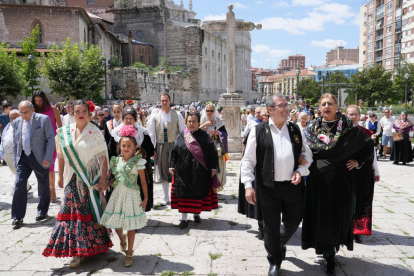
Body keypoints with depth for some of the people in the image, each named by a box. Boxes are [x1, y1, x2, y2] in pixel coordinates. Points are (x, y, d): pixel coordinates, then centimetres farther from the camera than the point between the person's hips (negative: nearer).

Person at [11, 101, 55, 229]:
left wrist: (48, 157, -14)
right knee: (19, 184, -4)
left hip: (40, 157, -3)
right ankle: (18, 217, 4)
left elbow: (50, 139, -8)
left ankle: (42, 212, 28)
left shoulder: (43, 119, -7)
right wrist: (15, 159, 9)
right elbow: (15, 143, 13)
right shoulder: (16, 122, 7)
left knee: (43, 185, 9)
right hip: (23, 157, 3)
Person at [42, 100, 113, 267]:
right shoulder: (64, 132, 5)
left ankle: (90, 245, 15)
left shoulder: (95, 132, -6)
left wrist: (103, 179, -12)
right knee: (73, 210, 4)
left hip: (90, 178, -3)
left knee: (91, 209, 1)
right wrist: (60, 176, 13)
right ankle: (76, 249, 18)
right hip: (72, 178, 3)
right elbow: (61, 156, 11)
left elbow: (103, 156, -7)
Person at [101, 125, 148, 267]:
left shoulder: (138, 162, -9)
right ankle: (122, 240, 44)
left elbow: (143, 181, -6)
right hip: (118, 193, 4)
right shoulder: (116, 161, 3)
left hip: (131, 195, -4)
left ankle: (129, 253, 20)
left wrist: (145, 198, -7)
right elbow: (115, 178, 13)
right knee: (116, 223, 10)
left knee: (131, 226, 4)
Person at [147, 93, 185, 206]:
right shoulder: (155, 115, 4)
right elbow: (151, 133, 5)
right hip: (160, 146, 2)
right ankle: (166, 198, 19)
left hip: (174, 145, -1)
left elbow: (183, 132, 3)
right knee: (163, 171, 8)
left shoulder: (177, 115, 1)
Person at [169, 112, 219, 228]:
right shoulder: (181, 136, 3)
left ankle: (197, 214, 29)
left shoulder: (204, 136, -1)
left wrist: (213, 167, -6)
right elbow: (174, 152, 6)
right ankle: (184, 218, 11)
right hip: (184, 171, 1)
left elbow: (213, 152, -2)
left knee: (199, 192, 10)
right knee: (184, 193, 2)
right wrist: (172, 166, 1)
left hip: (200, 172, 0)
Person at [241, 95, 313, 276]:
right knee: (271, 226, 8)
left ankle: (281, 243, 49)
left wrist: (300, 171, -4)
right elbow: (248, 159, -5)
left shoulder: (295, 130, 7)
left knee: (294, 220, 16)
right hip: (269, 187, -3)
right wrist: (248, 185, -11)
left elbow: (306, 153, 13)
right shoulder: (259, 131, -5)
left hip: (293, 185, 3)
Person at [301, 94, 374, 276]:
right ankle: (329, 255, 22)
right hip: (319, 179, 2)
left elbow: (368, 144, 6)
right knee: (321, 215, 5)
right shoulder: (313, 128, 4)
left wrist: (357, 161, 0)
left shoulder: (347, 126, -3)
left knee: (338, 215, 4)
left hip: (340, 179, -2)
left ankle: (331, 249, 23)